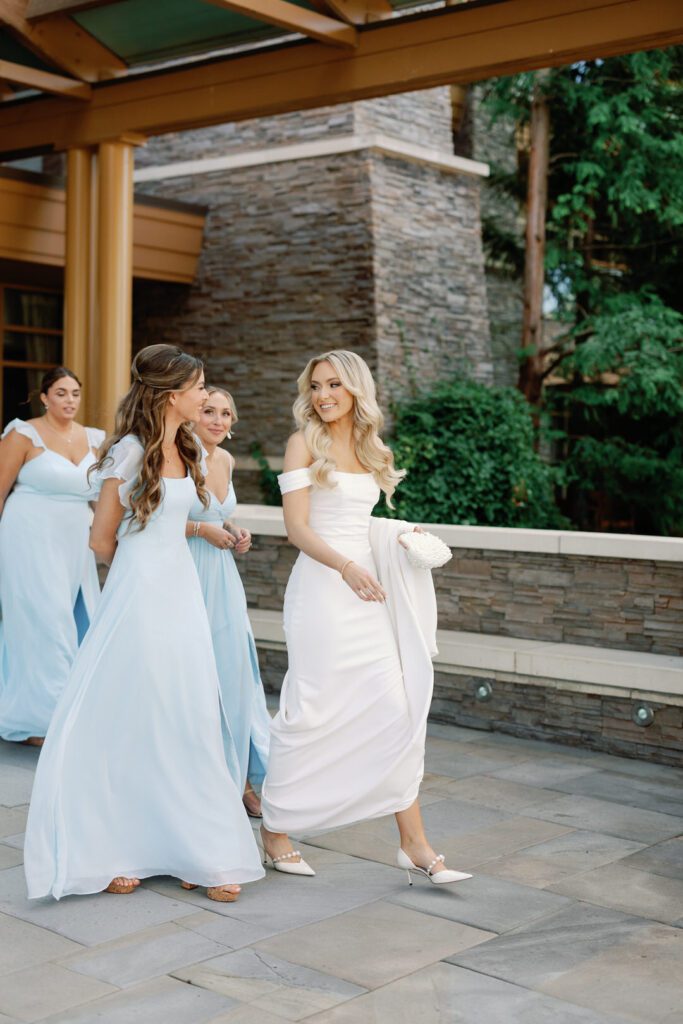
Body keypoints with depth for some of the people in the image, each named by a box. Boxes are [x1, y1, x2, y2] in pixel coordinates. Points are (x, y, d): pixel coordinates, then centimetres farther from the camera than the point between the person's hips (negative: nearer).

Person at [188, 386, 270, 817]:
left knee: (235, 674, 7)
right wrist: (201, 529, -16)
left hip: (223, 576, 7)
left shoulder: (226, 460, 9)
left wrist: (234, 531, 7)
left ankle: (243, 778, 18)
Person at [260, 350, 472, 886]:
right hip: (322, 586, -6)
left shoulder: (370, 449, 15)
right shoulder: (305, 444, -3)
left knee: (397, 707, 2)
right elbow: (297, 527, -10)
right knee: (310, 710, -1)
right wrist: (346, 567, -24)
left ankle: (414, 842, 8)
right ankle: (276, 828, 17)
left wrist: (397, 537, 3)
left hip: (367, 587, 6)